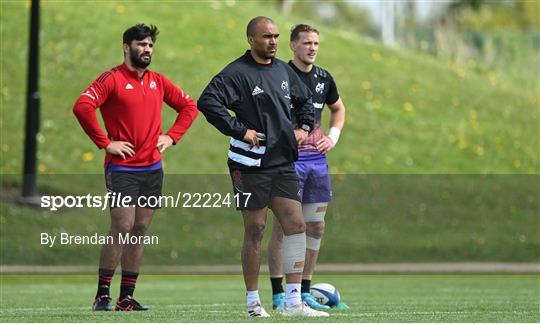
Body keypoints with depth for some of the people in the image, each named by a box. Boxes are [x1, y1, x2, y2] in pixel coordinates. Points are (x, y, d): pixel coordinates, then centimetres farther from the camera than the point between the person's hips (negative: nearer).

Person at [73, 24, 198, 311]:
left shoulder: (158, 82, 13)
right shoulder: (113, 79, -6)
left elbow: (189, 106, 24)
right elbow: (82, 107, -18)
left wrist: (171, 137, 10)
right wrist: (105, 143, -17)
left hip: (153, 169, 6)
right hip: (122, 168, -6)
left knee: (139, 231, 6)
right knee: (122, 228, -13)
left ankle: (126, 298, 10)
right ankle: (102, 295, -6)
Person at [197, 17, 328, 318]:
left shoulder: (283, 70, 13)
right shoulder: (237, 73, -10)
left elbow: (305, 99, 31)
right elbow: (208, 102, -23)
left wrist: (304, 127, 14)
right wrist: (240, 131, -21)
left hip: (284, 163, 6)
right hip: (251, 165, -6)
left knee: (296, 225, -3)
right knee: (255, 231, 0)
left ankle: (294, 302, 0)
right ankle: (253, 302, 11)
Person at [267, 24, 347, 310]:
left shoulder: (323, 78, 11)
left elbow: (338, 109, 29)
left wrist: (333, 136, 13)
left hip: (317, 158, 7)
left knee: (316, 226, 7)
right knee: (283, 225, -7)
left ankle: (304, 293, 14)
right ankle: (278, 295, -3)